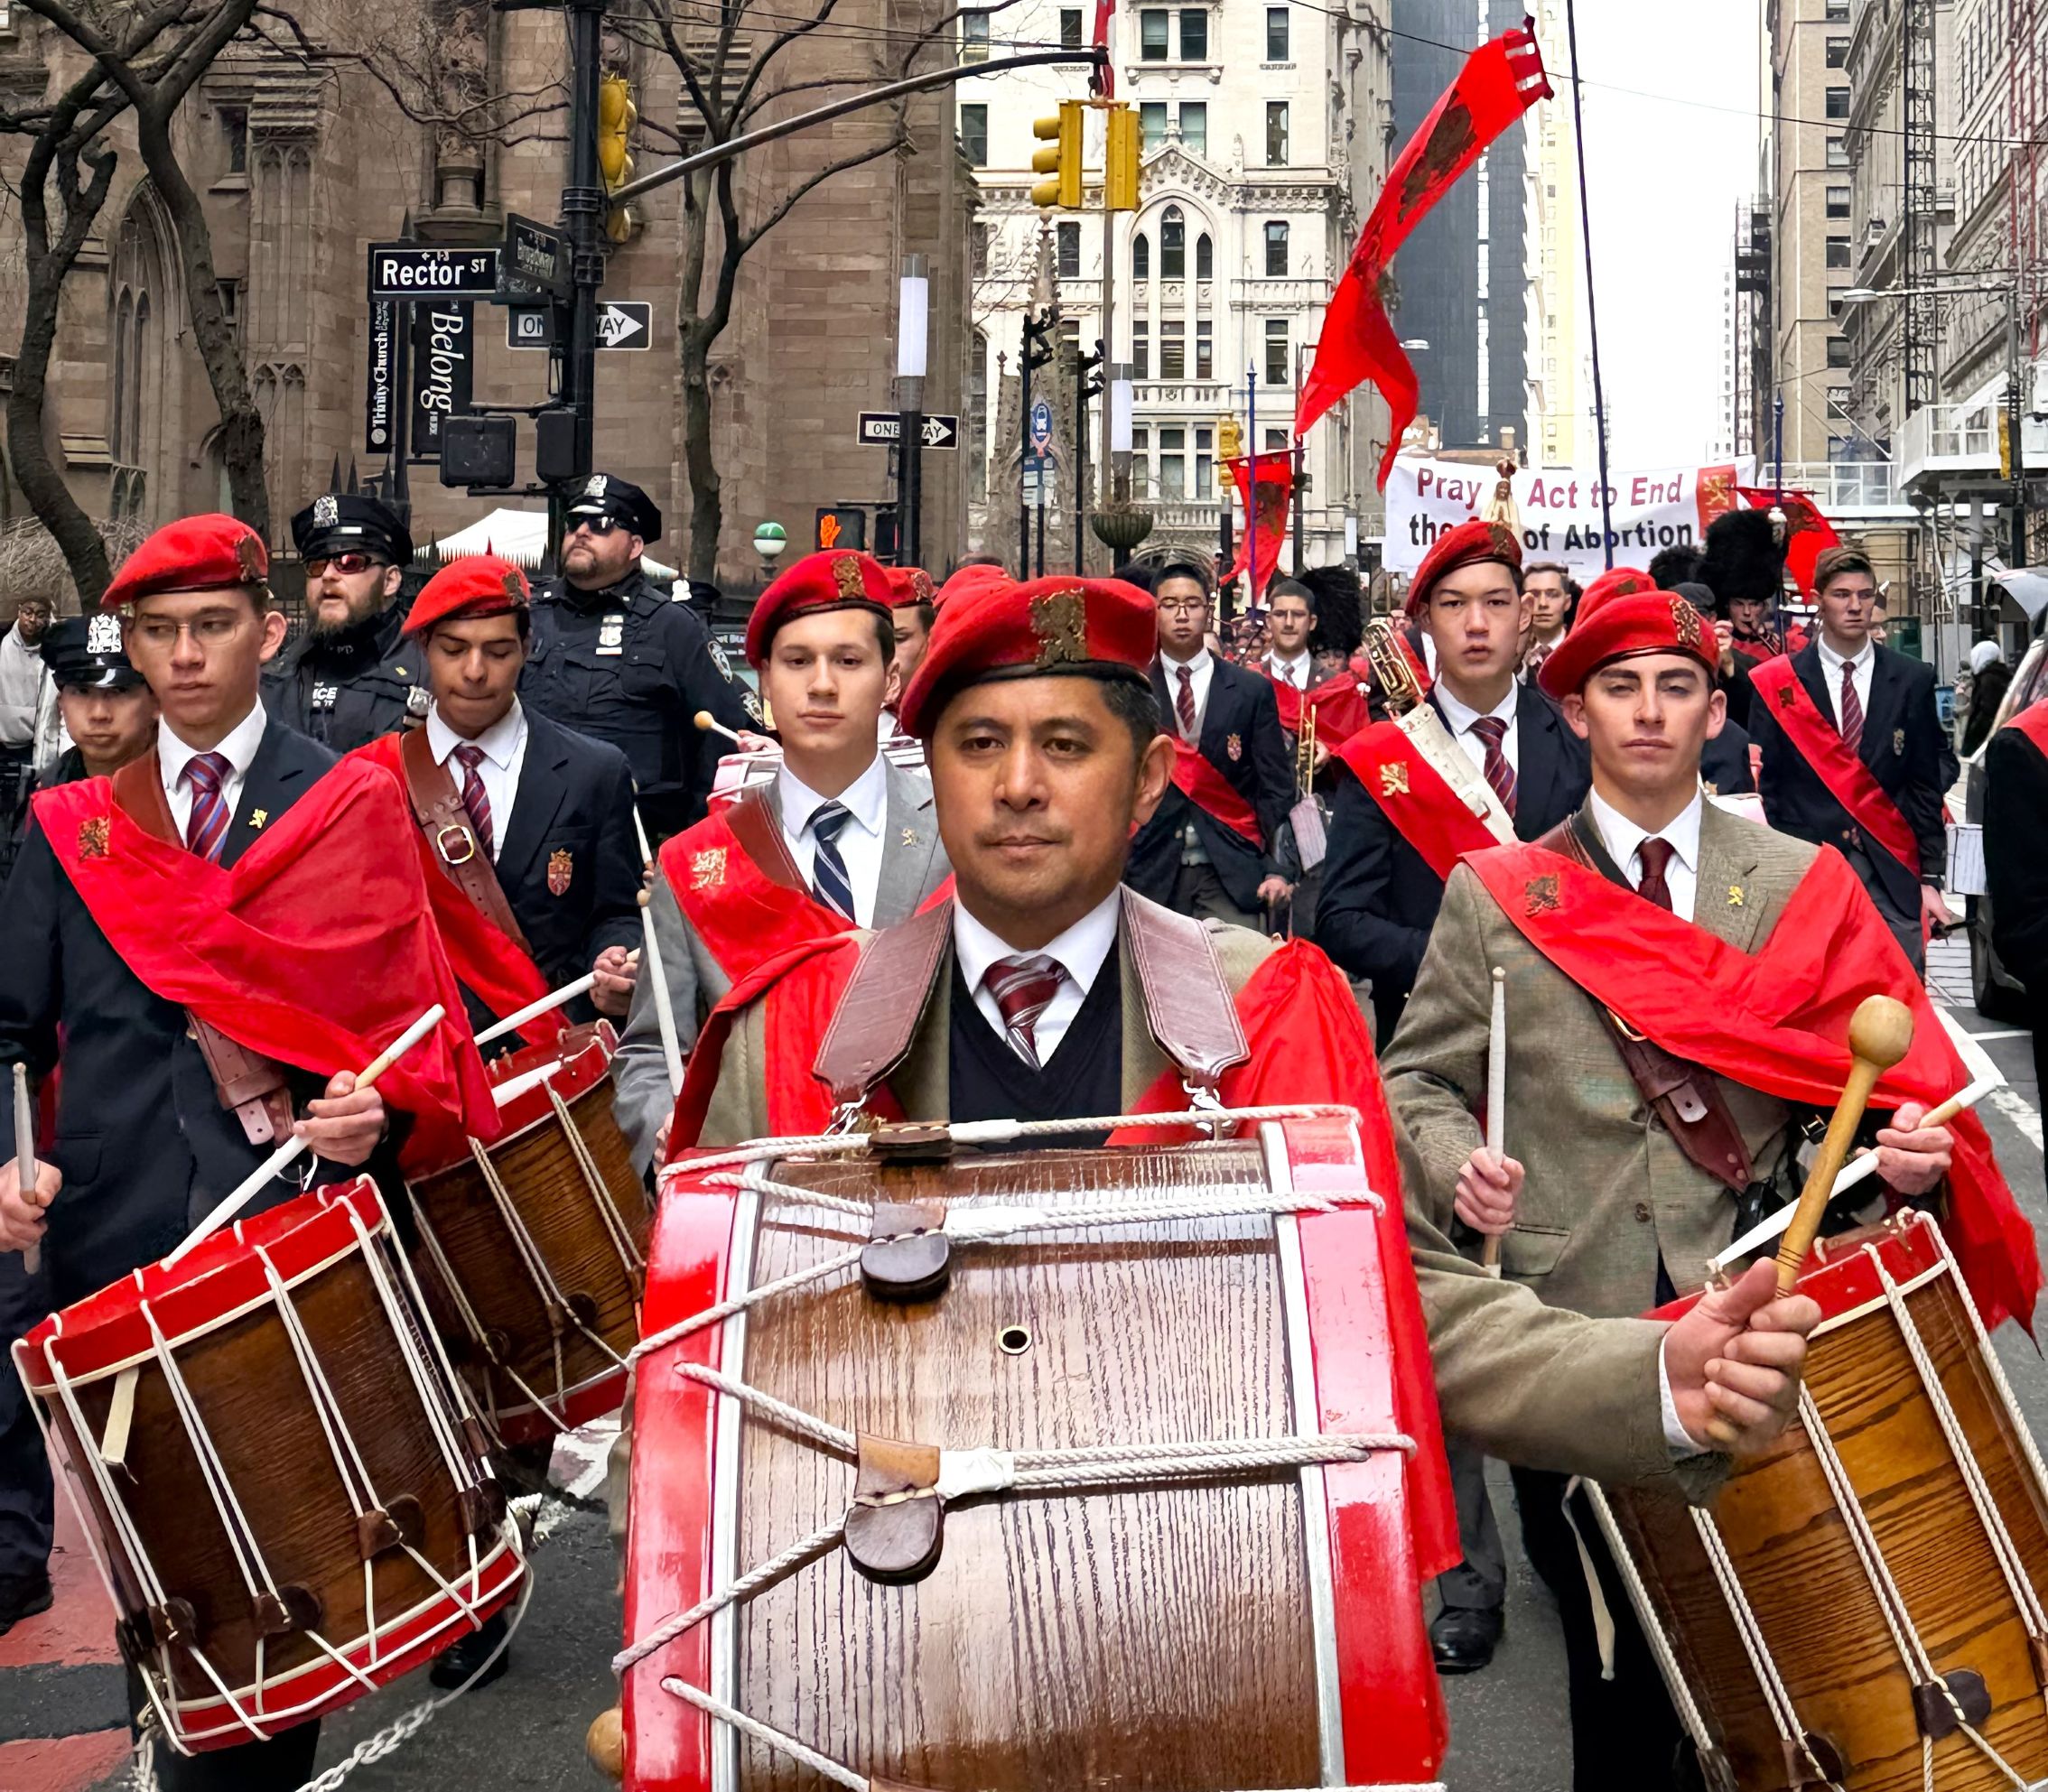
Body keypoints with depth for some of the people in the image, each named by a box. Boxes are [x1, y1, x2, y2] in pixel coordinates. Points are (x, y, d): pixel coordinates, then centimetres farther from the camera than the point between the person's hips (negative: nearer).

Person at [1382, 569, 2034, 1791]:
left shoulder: (1803, 889, 6)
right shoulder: (1494, 897, 3)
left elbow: (1904, 1077, 7)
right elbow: (1418, 1079, 6)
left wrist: (1917, 1151, -14)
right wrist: (1459, 1165, -14)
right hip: (1570, 1321, 0)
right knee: (1613, 1652, 8)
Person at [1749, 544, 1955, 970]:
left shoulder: (1911, 680, 8)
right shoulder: (1776, 683, 3)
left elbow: (1926, 786, 8)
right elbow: (1764, 786, 4)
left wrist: (1931, 878, 4)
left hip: (1892, 874, 1)